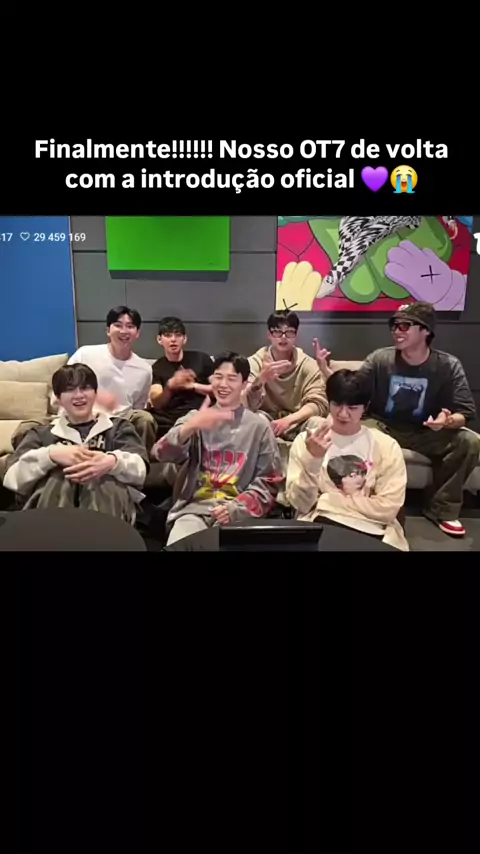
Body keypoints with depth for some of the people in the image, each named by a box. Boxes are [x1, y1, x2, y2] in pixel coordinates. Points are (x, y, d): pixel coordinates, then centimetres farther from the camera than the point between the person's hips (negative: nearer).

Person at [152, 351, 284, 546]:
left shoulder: (259, 426, 8)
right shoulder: (196, 417, 12)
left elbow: (268, 482, 6)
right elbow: (163, 453, -5)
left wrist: (236, 508, -11)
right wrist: (190, 426, -24)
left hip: (238, 512, -1)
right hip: (194, 507, 1)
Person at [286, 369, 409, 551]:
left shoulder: (386, 446, 3)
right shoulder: (306, 440, 4)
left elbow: (388, 508, -6)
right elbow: (301, 504, -3)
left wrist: (328, 499, -6)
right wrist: (312, 459, -18)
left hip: (370, 530, 1)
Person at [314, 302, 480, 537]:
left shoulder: (448, 366, -6)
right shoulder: (380, 359, -5)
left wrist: (448, 421, -33)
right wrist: (326, 370, -23)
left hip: (427, 433, 1)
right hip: (383, 428, -1)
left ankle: (441, 508, -3)